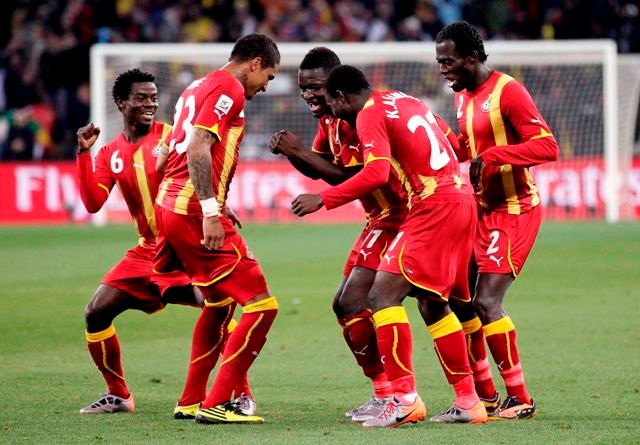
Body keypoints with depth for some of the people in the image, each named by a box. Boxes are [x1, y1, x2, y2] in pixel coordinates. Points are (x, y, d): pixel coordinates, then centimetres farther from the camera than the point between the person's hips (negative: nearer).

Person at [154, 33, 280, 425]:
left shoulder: (198, 87, 21)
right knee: (261, 305, -9)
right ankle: (217, 404, -9)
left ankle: (192, 401, 31)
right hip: (195, 212, -10)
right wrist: (211, 211, -25)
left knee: (219, 303, 27)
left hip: (169, 205, 10)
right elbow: (198, 147, -20)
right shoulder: (230, 89, -8)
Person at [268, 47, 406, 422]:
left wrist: (300, 152, -21)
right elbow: (318, 168, 17)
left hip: (397, 218, -11)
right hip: (381, 219, 11)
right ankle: (386, 394, 16)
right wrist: (291, 152, -3)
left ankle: (388, 395, -14)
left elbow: (353, 178, -24)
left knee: (353, 302, -17)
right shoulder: (330, 117, 10)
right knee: (345, 304, 13)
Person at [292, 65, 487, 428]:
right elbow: (450, 145, 25)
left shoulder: (370, 114, -7)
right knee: (432, 303, 19)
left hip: (435, 206, -9)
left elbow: (377, 173, -21)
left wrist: (323, 200, -14)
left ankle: (405, 398, -19)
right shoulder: (404, 100, 20)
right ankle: (468, 401, 20)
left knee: (383, 293, -11)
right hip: (461, 199, 9)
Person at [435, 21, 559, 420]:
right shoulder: (464, 96, 10)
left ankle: (520, 399, -4)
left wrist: (493, 156, -31)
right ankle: (486, 397, 16)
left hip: (514, 211, -9)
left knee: (486, 303, -14)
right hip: (482, 208, 9)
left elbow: (547, 146, -23)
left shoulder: (507, 91, -17)